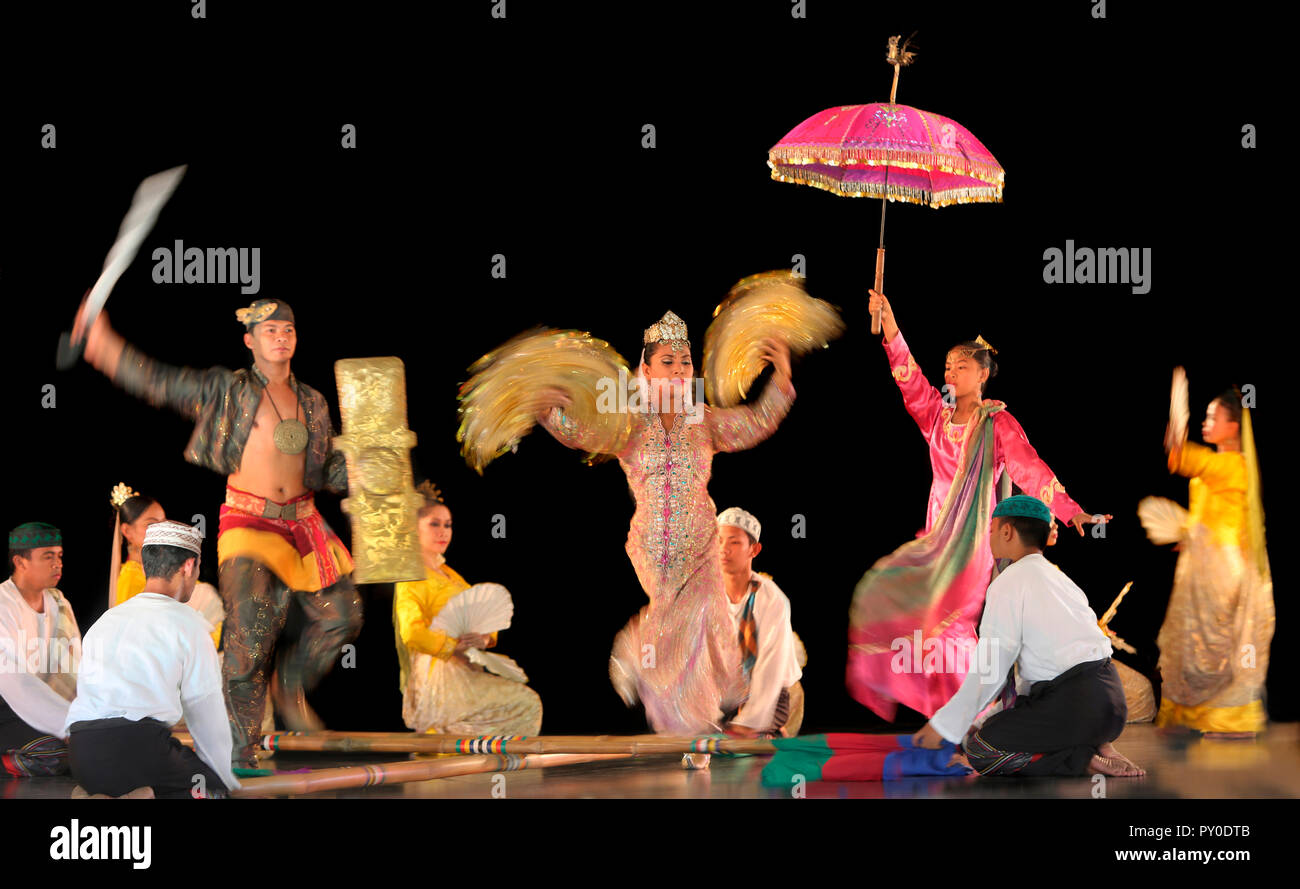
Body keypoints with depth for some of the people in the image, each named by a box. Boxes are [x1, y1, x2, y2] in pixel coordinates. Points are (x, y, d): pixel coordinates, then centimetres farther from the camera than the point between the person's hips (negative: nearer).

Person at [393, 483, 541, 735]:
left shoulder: (449, 575, 20)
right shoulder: (413, 579, -8)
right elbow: (412, 634, -23)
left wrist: (485, 638, -6)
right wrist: (456, 647, -22)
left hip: (465, 672, 9)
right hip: (438, 676, -9)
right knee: (526, 703, -15)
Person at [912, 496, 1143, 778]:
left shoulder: (1010, 583, -6)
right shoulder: (1058, 577, 21)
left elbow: (990, 669, -10)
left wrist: (943, 725, -4)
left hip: (1076, 702, -9)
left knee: (978, 749, -6)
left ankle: (1084, 761, -12)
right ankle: (1097, 747, 7)